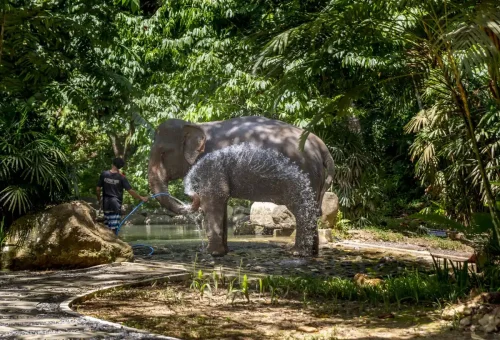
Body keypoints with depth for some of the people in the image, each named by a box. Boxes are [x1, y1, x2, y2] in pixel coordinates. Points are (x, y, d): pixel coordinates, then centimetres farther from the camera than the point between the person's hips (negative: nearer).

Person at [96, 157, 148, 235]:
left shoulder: (104, 174, -2)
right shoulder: (121, 177, -10)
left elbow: (98, 189, 2)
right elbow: (130, 191, -11)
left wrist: (98, 198, 22)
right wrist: (141, 198, -1)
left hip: (106, 203, 3)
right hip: (116, 204, -3)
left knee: (107, 225, 14)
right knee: (114, 226, 0)